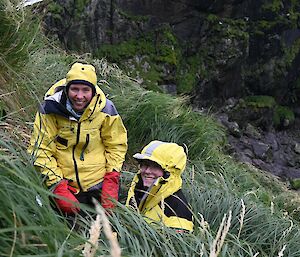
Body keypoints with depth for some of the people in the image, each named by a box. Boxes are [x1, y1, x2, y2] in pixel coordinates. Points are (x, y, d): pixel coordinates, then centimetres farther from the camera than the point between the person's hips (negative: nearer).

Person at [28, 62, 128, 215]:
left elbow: (116, 145, 0)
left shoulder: (105, 109, -10)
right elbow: (41, 151, -12)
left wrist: (111, 180, -8)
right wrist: (58, 188, -17)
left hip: (99, 185, 1)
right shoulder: (50, 109, -15)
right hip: (65, 184, -1)